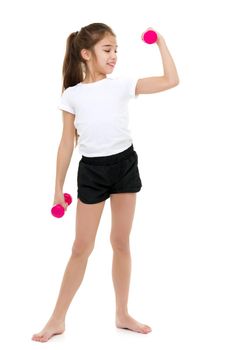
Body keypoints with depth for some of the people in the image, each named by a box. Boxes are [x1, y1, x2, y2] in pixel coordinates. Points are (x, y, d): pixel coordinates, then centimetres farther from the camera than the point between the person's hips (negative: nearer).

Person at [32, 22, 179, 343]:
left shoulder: (122, 86, -1)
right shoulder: (72, 95, -3)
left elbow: (172, 80, -5)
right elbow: (67, 143, 1)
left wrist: (160, 42, -6)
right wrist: (58, 188, 1)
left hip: (125, 165, 2)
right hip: (91, 171, -1)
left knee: (121, 243, 11)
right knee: (82, 247, 4)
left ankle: (122, 315, 24)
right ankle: (58, 319, 17)